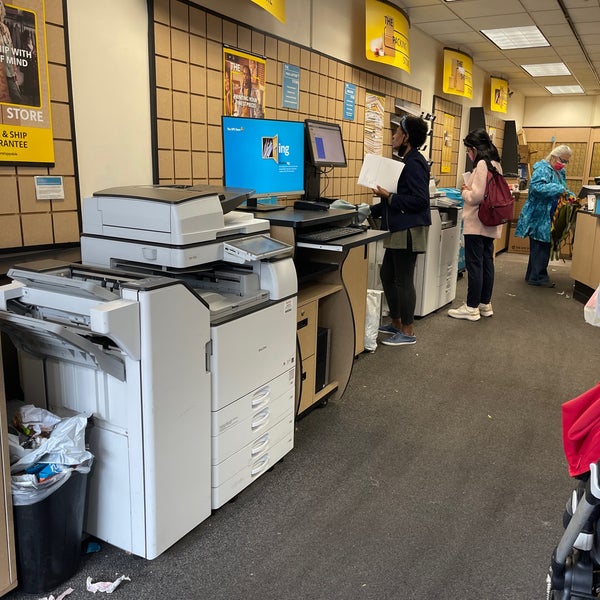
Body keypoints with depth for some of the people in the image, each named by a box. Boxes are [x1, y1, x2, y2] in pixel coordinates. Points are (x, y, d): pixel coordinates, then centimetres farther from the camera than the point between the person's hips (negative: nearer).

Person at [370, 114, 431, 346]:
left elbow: (419, 200, -22)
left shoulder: (414, 163, -15)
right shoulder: (406, 161, 16)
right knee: (387, 275, 16)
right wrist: (372, 211, 19)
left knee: (403, 280, -3)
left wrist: (388, 196, -19)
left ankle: (408, 332, 9)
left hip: (409, 230, -11)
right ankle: (396, 324, 28)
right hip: (399, 229, 11)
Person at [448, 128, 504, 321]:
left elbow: (477, 196, -21)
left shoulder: (482, 164, -16)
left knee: (474, 264, -4)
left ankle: (472, 308, 3)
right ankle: (485, 304, 22)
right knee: (487, 262, 13)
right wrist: (469, 189, 11)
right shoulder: (495, 164, 13)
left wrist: (464, 191, -3)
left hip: (477, 223, -10)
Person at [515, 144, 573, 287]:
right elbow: (536, 186, -30)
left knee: (542, 247, 14)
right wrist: (559, 189, -27)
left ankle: (532, 276, 22)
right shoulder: (543, 169, -12)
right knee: (541, 247, -6)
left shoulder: (560, 172, 17)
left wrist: (570, 195, 5)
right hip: (539, 216, -10)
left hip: (548, 218, 10)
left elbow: (563, 191, 26)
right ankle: (539, 277, 1)